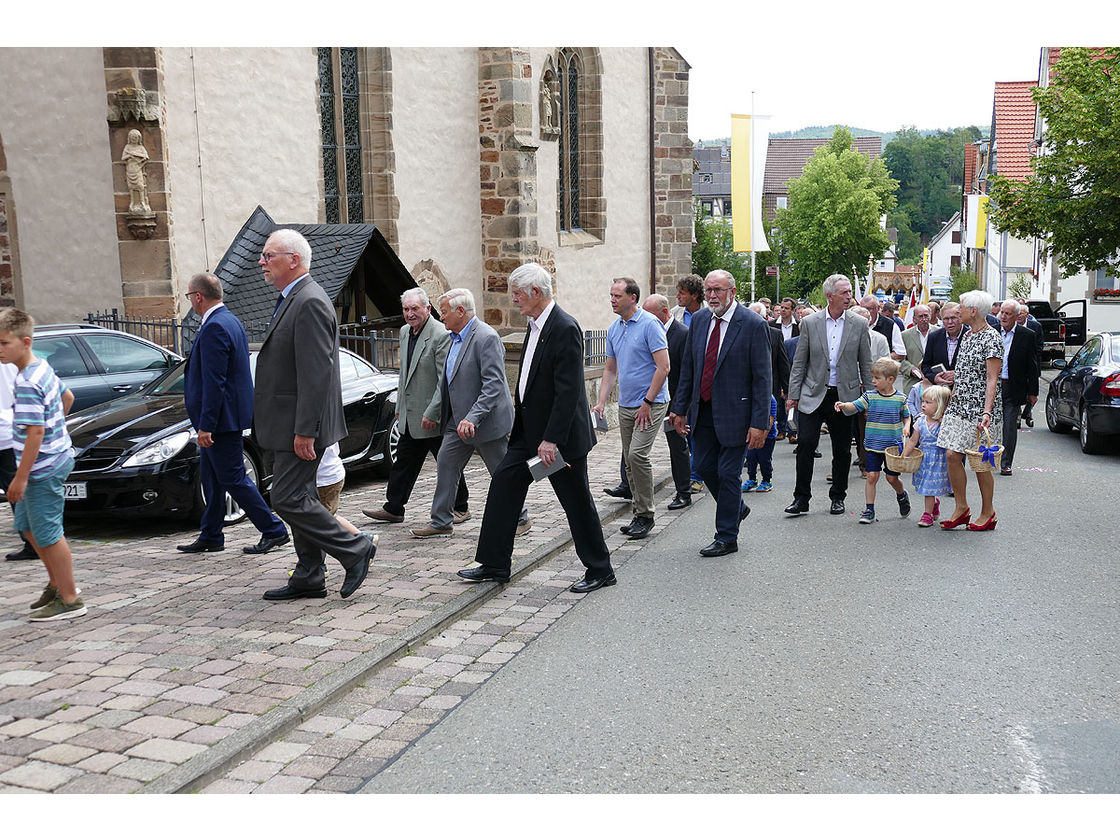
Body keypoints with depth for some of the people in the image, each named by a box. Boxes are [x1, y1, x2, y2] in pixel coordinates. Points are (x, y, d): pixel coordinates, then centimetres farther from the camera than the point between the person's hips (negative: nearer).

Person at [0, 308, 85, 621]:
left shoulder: (27, 383, -22)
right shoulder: (43, 368, 7)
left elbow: (35, 433, -25)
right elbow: (67, 398, 23)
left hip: (43, 468, -10)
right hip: (56, 457, 10)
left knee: (48, 534, -1)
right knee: (27, 525, 21)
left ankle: (69, 600, 9)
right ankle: (57, 583, 32)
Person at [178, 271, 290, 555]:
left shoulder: (214, 328, -20)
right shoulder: (230, 320, 13)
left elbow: (214, 382, -24)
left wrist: (206, 425, -22)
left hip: (222, 417, -11)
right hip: (223, 416, 11)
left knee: (233, 478, -4)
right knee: (211, 476, 16)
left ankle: (274, 530, 2)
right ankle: (210, 536, 25)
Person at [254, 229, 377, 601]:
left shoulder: (310, 302, -18)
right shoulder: (291, 300, 15)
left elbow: (316, 372, -23)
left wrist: (304, 431, -25)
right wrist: (299, 429, 19)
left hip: (300, 426, -10)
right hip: (289, 424, 10)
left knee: (288, 499, -8)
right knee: (298, 498, 13)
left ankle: (355, 550, 3)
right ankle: (307, 579, 21)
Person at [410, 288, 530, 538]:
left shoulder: (486, 337, -20)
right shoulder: (456, 337, 10)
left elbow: (494, 385, -26)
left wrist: (472, 418, -31)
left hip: (486, 421, -9)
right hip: (459, 420, 9)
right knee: (446, 465, 9)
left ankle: (520, 519, 20)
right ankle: (441, 522, 18)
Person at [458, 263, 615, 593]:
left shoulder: (565, 329, -19)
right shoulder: (535, 325, 10)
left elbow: (569, 391, -23)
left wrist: (551, 439, -25)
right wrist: (519, 418, 18)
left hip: (560, 435, -9)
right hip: (529, 430, 9)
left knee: (577, 503, 2)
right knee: (503, 484, 7)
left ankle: (600, 570, 18)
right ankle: (494, 564, 16)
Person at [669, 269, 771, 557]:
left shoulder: (753, 325, -13)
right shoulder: (699, 320, 5)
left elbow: (762, 378, -13)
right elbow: (688, 368, 11)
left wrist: (759, 422, -17)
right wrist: (680, 408, 10)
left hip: (735, 412, -6)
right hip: (703, 410, 6)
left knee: (728, 473, 1)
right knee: (703, 466, 13)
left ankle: (726, 538, 16)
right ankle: (736, 508, 39)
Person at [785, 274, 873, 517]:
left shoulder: (858, 324, 2)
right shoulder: (810, 323, 1)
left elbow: (866, 364, 7)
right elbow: (799, 362, 3)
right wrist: (793, 395, -1)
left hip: (845, 395, 1)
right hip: (813, 395, -1)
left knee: (842, 450, 8)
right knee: (806, 444, -8)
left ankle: (838, 497, 23)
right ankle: (801, 498, 2)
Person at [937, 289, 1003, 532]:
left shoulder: (991, 339, -12)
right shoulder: (968, 335, 13)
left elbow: (992, 380, -17)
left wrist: (987, 412, -24)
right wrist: (949, 402, 20)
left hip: (980, 407, -7)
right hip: (960, 405, 7)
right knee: (952, 455, 1)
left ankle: (987, 513, 16)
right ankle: (961, 507, 14)